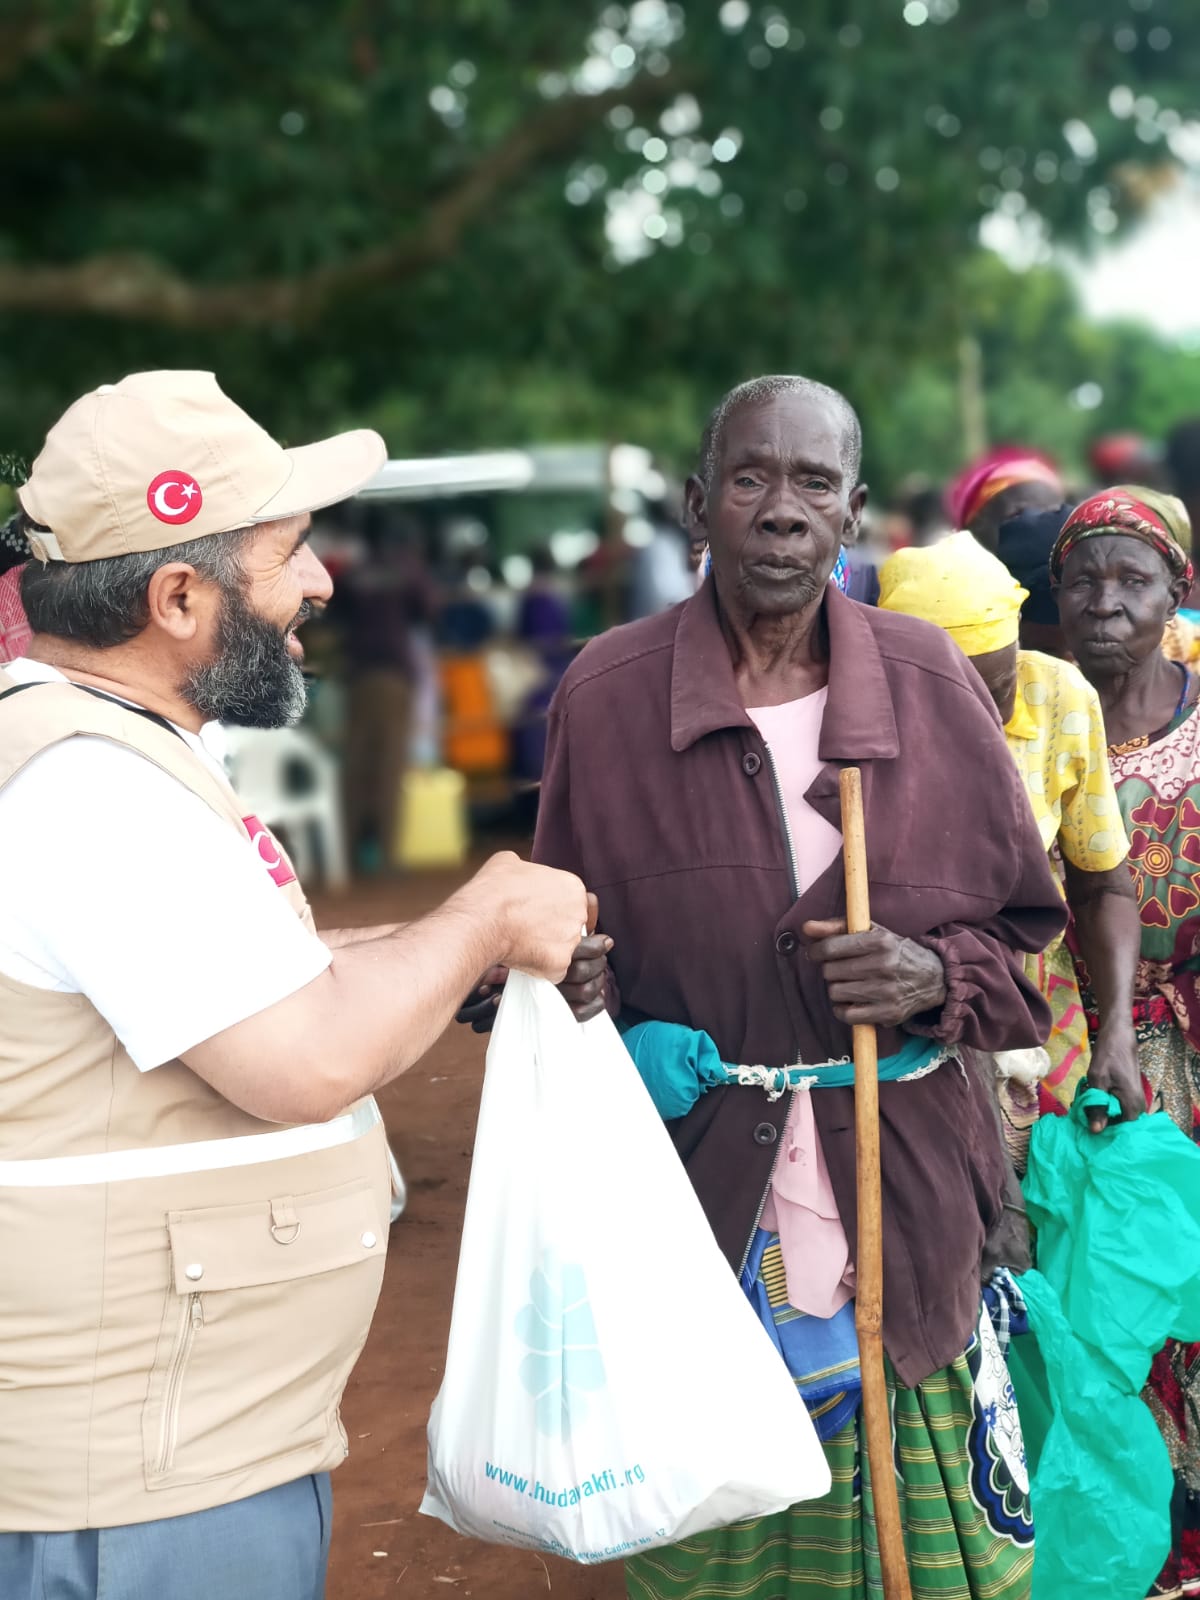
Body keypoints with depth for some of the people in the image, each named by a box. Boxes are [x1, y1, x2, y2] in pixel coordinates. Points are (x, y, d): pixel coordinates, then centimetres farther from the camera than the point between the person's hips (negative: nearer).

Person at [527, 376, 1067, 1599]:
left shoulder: (928, 681, 2)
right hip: (696, 1216, -1)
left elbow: (1028, 932, 9)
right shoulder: (607, 693, -1)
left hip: (904, 1211, 1)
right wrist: (588, 1001, -14)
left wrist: (938, 975, -11)